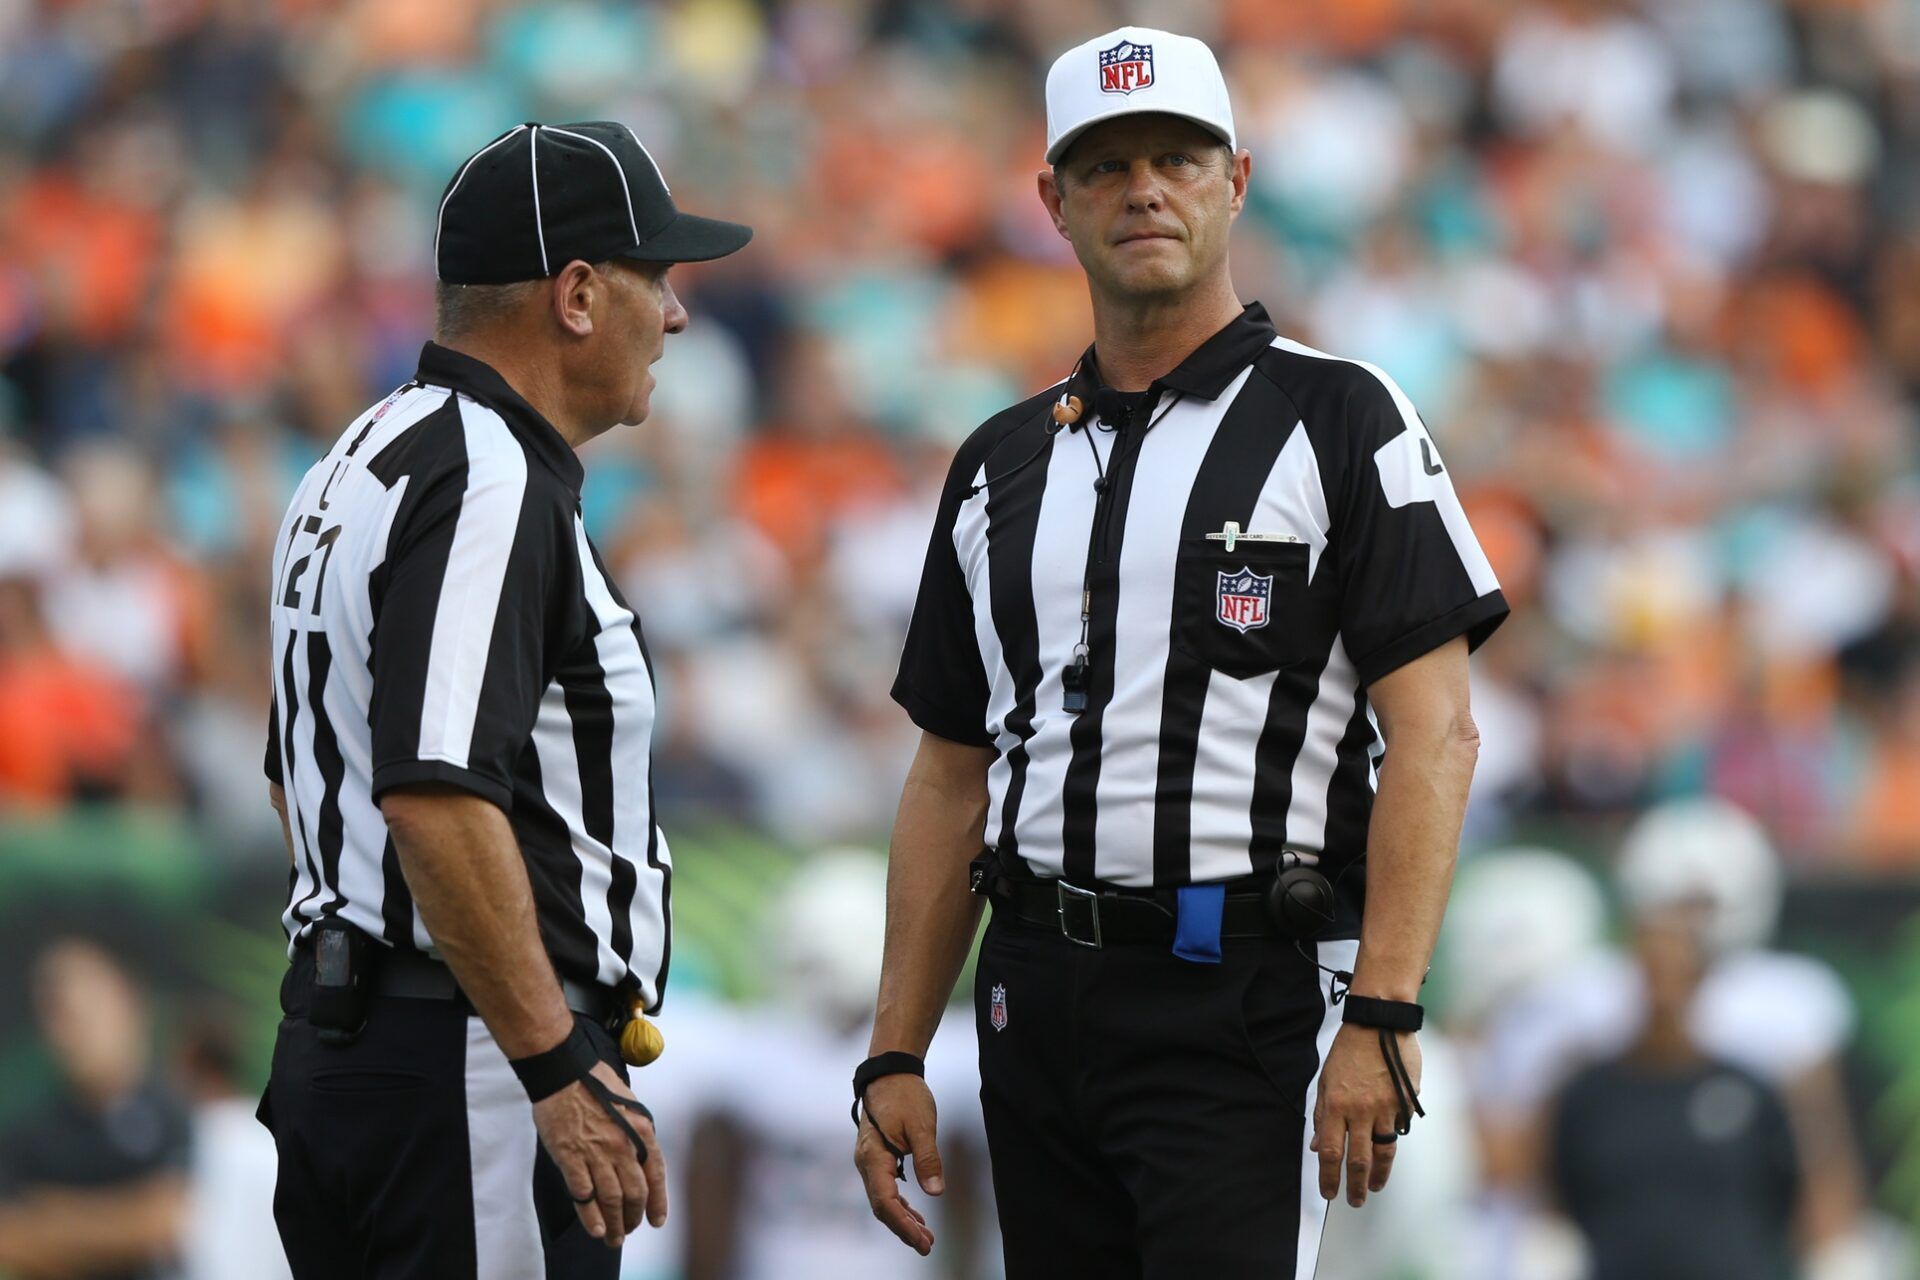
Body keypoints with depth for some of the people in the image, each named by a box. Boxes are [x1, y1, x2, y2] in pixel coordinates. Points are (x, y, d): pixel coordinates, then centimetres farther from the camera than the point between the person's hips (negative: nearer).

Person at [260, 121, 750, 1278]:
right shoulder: (489, 487, -15)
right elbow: (435, 796, -26)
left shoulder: (364, 468, 17)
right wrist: (562, 1069, -23)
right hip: (474, 1075, -10)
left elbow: (303, 776, 25)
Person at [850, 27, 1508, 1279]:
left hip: (1242, 999, -6)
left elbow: (1433, 732, -8)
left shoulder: (1339, 419, -1)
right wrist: (895, 1056, 11)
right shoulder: (1000, 467, 15)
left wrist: (1384, 1015, -18)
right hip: (1034, 1002, 6)